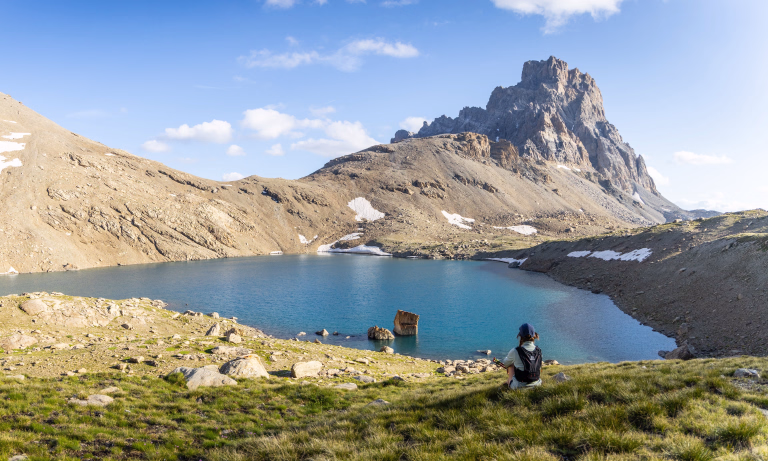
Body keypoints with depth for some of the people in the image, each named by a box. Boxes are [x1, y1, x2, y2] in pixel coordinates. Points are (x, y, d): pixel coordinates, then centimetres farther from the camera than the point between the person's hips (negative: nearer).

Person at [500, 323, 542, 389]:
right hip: (536, 384, 4)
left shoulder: (515, 351, -18)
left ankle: (509, 381, 43)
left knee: (511, 364, 21)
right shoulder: (539, 350, -5)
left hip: (519, 386, -4)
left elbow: (504, 364, 2)